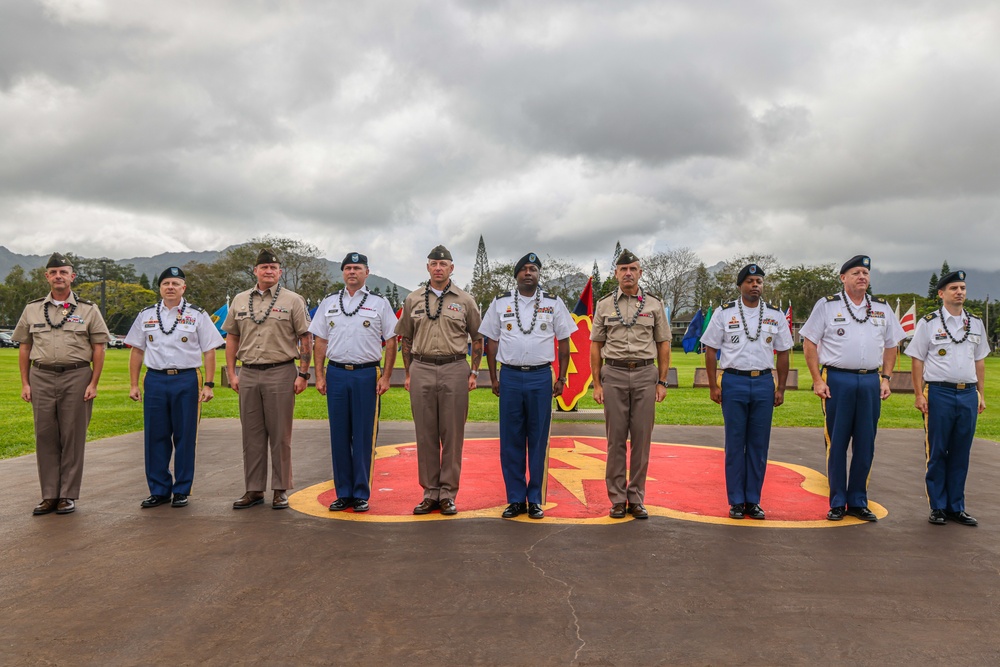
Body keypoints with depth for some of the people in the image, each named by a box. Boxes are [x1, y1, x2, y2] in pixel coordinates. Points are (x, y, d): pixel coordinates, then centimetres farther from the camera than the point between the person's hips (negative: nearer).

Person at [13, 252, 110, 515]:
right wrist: (25, 383, 6)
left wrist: (93, 384, -5)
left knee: (73, 438, 1)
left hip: (76, 377, -2)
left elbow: (98, 348, 2)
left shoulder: (88, 310, 4)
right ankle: (49, 496, 13)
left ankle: (68, 495, 10)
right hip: (41, 378, 2)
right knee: (45, 437, 4)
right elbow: (24, 348, 13)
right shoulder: (32, 309, 11)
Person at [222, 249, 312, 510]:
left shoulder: (292, 300, 1)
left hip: (281, 373, -4)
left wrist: (303, 374, -7)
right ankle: (254, 489, 18)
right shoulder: (239, 300, 13)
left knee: (280, 435, 1)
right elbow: (232, 338, 16)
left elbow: (305, 338, -1)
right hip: (248, 374, 4)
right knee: (252, 435, 8)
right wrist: (231, 373, 9)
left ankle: (280, 489, 11)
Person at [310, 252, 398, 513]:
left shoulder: (379, 303, 4)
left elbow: (390, 342, 3)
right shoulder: (329, 303, 12)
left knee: (364, 437, 1)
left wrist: (386, 377, -4)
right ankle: (343, 493, 16)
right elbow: (320, 342, 12)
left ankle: (361, 494, 11)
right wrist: (319, 376, 5)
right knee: (339, 435, 6)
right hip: (336, 373, 3)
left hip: (367, 374, -3)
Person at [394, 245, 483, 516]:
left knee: (452, 434, 1)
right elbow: (406, 339, 15)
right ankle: (430, 492, 14)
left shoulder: (465, 300, 5)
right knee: (425, 434, 5)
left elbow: (478, 338, 10)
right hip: (421, 370, 2)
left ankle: (448, 493, 10)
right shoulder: (413, 300, 10)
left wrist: (473, 372, 3)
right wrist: (408, 374, 10)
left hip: (454, 370, -1)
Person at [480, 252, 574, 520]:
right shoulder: (500, 303, 7)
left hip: (541, 378, -1)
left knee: (538, 440, 4)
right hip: (510, 377, 1)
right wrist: (493, 378, 5)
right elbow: (491, 342, 9)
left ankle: (535, 499, 14)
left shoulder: (553, 303, 6)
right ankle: (515, 499, 14)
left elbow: (563, 342, 8)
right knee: (511, 440, 3)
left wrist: (561, 379, 3)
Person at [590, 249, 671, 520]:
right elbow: (596, 346, 7)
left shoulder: (654, 305, 7)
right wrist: (597, 383, 1)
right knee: (616, 439, 2)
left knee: (642, 439, 3)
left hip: (645, 375, 0)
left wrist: (662, 382, 1)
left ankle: (636, 499, 13)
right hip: (614, 375, 0)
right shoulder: (604, 305, 7)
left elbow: (663, 345, 8)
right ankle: (617, 499, 11)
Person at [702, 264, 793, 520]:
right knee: (735, 443, 1)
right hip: (733, 381, -2)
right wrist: (713, 386, -2)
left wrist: (781, 388, 7)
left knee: (759, 444, 5)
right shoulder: (724, 313, 2)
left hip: (764, 383, 2)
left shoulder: (775, 315, 8)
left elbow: (782, 353, 12)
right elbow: (710, 350, 3)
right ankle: (736, 501, 10)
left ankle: (753, 501, 15)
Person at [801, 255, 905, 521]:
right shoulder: (826, 305, 1)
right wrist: (817, 380, -7)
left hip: (870, 382, 3)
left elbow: (890, 345, 19)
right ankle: (837, 503, 12)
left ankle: (858, 502, 18)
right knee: (836, 443, 1)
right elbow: (809, 343, 0)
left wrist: (886, 378, 7)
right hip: (837, 380, -3)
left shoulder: (882, 308, 12)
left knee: (865, 444, 6)